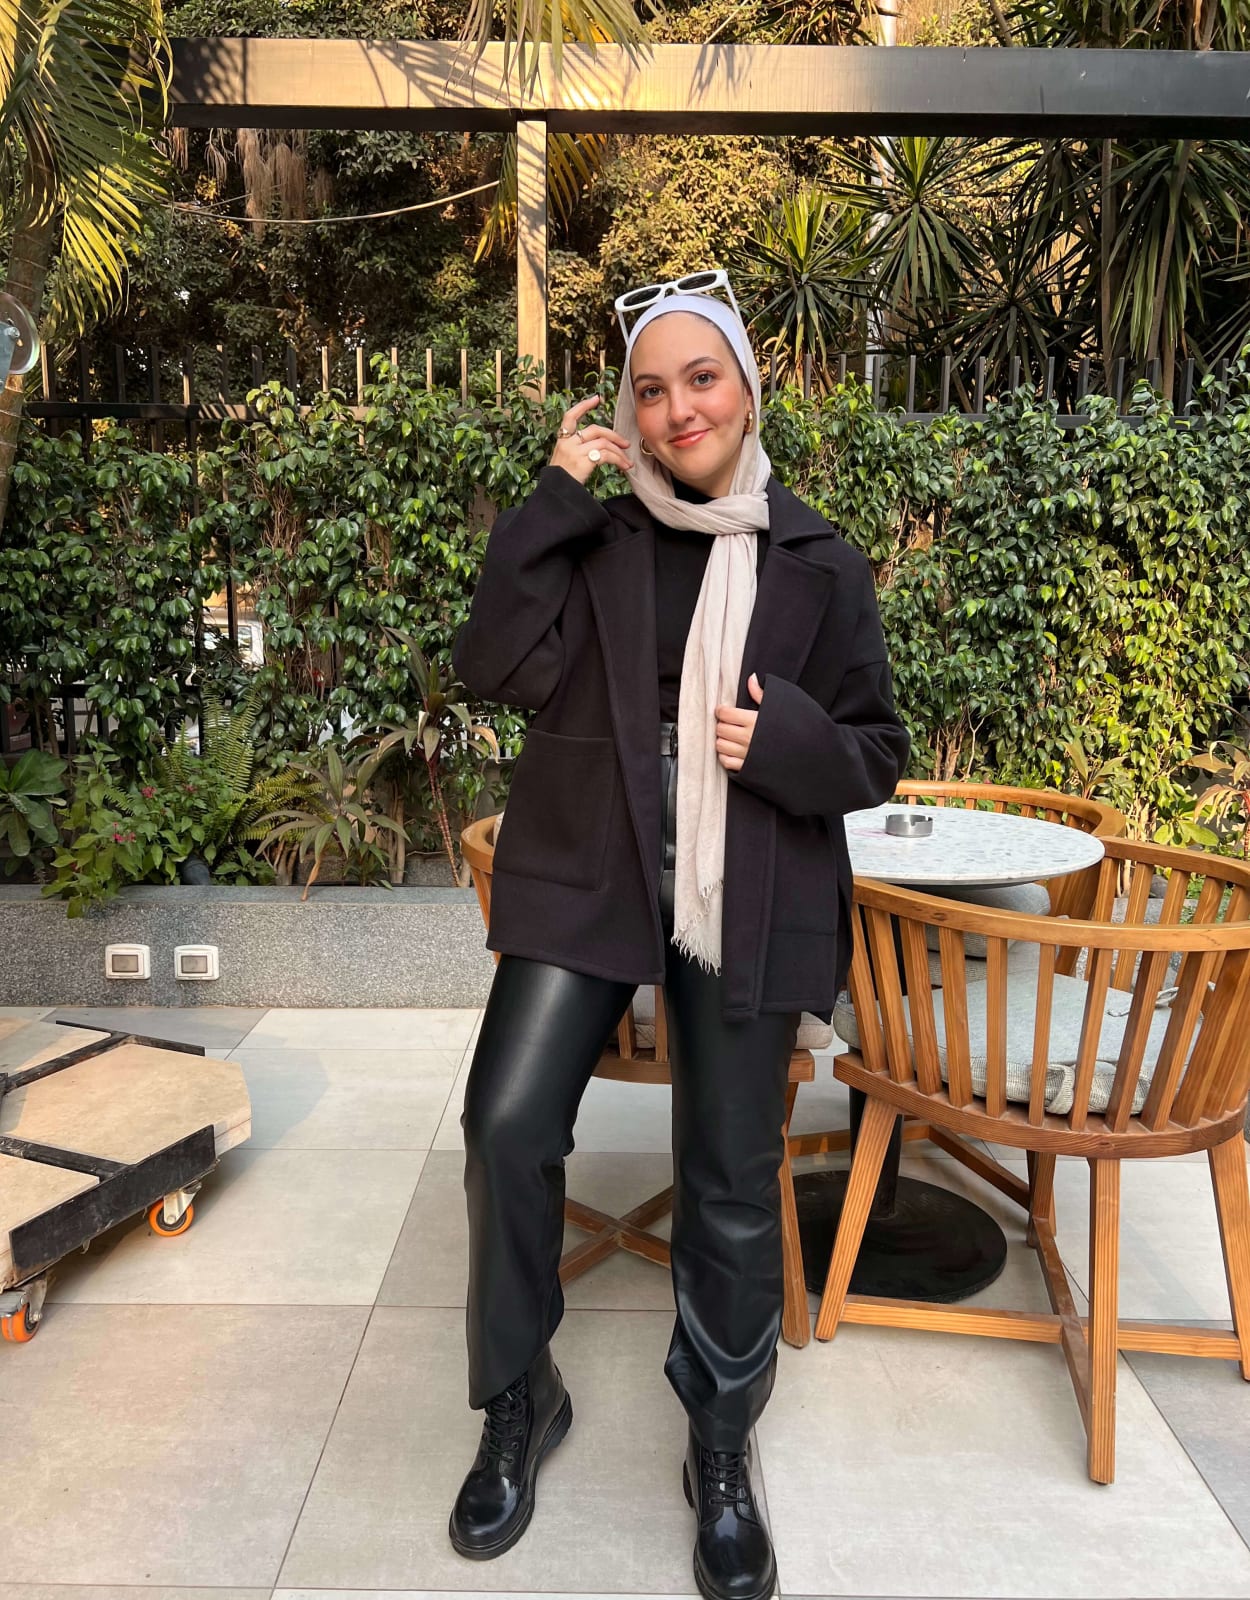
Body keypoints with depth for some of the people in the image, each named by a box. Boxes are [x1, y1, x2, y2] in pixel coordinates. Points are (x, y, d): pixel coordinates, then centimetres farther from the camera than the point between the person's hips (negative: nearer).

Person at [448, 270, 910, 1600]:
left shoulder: (818, 563, 3)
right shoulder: (592, 541, 5)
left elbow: (876, 750, 6)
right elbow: (500, 667, -9)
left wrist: (789, 741, -15)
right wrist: (553, 497, -9)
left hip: (747, 900, 0)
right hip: (585, 878, 1)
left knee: (732, 1184, 6)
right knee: (508, 1124, -8)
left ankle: (721, 1453, 30)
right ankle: (519, 1406, 19)